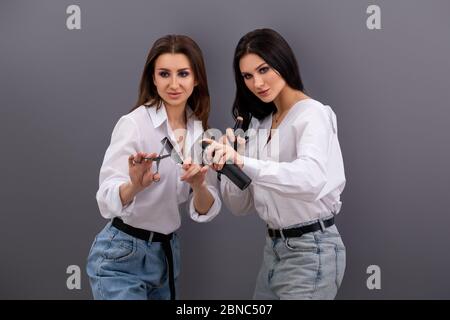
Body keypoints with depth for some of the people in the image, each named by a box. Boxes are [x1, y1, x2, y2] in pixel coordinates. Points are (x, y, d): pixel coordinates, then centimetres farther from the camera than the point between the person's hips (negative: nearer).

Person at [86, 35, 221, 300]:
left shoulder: (201, 131, 1)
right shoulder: (134, 123, -15)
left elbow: (207, 210, -3)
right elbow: (107, 201, -23)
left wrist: (198, 186, -24)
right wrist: (135, 186, -43)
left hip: (168, 252, 6)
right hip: (122, 257, -6)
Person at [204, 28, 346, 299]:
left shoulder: (313, 114, -13)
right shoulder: (258, 124, 10)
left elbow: (312, 179, -34)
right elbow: (241, 205, 7)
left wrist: (243, 162, -41)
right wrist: (228, 161, -10)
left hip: (311, 251, -7)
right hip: (275, 247, 8)